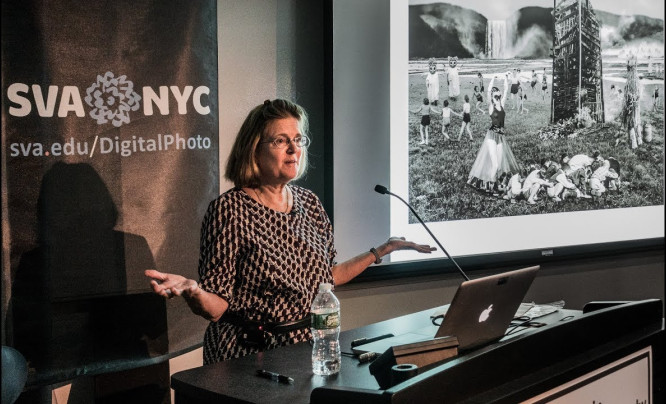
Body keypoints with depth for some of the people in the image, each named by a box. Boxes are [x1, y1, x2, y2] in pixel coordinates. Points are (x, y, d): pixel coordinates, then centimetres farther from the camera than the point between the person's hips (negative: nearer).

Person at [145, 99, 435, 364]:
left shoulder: (308, 203, 8)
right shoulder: (229, 209, -11)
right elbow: (216, 307, -11)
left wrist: (381, 251, 18)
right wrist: (191, 290, -33)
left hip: (309, 347, 6)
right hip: (251, 353, -5)